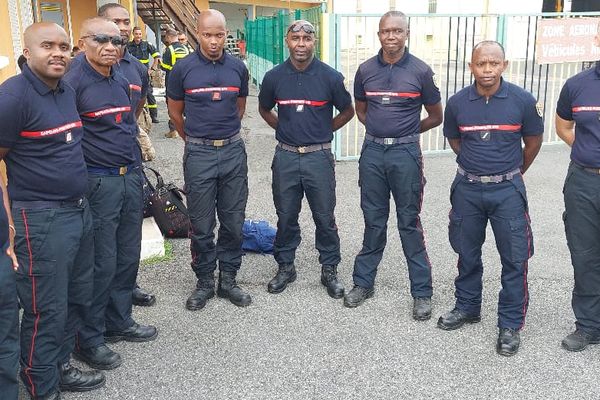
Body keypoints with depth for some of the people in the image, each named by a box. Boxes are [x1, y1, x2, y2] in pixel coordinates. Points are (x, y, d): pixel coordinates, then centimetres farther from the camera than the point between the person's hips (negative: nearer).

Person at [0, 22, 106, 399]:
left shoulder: (68, 91, 8)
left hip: (80, 209, 8)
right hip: (42, 218, -8)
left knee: (77, 298, 18)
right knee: (46, 310, 3)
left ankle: (61, 367, 36)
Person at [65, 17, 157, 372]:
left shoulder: (122, 81, 11)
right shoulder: (73, 83, -13)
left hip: (131, 178, 8)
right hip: (98, 183, -7)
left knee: (128, 256, 15)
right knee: (101, 263, 0)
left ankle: (119, 322, 32)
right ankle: (89, 339, 16)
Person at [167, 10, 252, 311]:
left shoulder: (238, 68, 2)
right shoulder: (183, 68, -5)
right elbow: (175, 112, 7)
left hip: (233, 151, 2)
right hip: (198, 154, -2)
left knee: (233, 222, 8)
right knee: (201, 225, 5)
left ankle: (228, 280, 22)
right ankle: (204, 282, 21)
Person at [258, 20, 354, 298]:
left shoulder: (330, 77, -6)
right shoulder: (274, 77, -1)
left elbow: (347, 111, 8)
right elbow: (265, 110, 17)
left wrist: (324, 131, 5)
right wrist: (285, 130, 10)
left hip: (319, 157, -1)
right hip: (286, 157, 2)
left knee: (325, 218, 7)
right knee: (286, 217, 12)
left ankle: (329, 270, 22)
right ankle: (285, 267, 28)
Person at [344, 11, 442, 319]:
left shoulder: (420, 71, -4)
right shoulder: (366, 70, 4)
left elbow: (436, 117, 5)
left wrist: (405, 132, 8)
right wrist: (380, 130, 8)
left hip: (405, 154, -2)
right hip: (372, 152, 3)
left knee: (409, 222, 2)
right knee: (373, 221, 11)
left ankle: (421, 292, 13)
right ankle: (363, 282, 24)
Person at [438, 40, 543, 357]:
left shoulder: (522, 100, -9)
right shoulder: (457, 103, -5)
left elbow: (533, 141, 6)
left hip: (507, 190, -2)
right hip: (467, 189, 2)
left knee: (514, 258, 2)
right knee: (467, 253, 15)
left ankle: (510, 324, 16)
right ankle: (467, 307, 34)